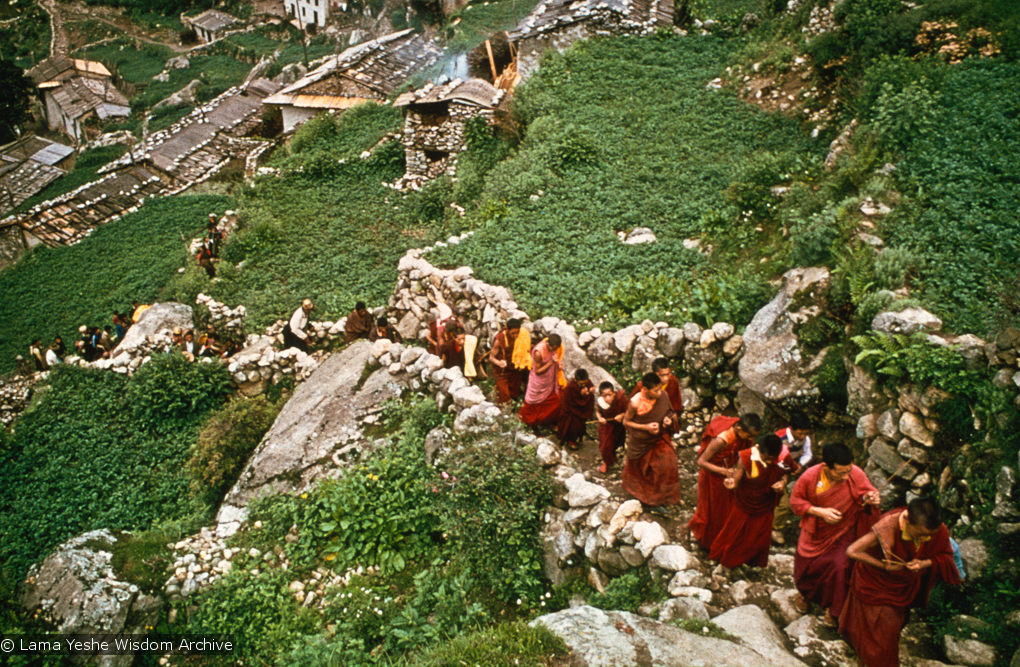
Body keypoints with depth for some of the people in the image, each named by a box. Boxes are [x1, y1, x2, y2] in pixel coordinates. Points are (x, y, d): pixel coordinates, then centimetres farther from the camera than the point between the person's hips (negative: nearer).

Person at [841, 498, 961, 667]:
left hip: (903, 583, 5)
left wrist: (925, 563, -29)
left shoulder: (938, 530, -27)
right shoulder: (888, 527, -41)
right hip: (876, 582, -5)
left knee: (894, 623, 25)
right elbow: (852, 551, -43)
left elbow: (945, 555, -8)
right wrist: (885, 566, -34)